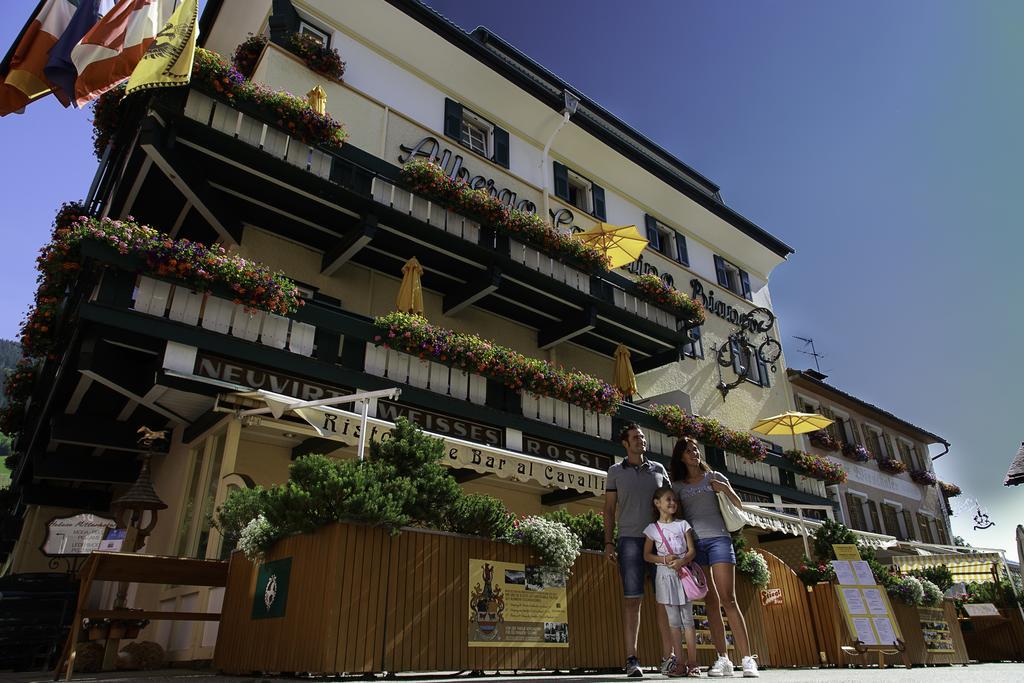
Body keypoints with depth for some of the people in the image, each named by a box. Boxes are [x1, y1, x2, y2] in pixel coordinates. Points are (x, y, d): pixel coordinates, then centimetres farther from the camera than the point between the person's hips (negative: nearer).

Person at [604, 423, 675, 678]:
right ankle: (631, 659, -1)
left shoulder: (659, 469, 13)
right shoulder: (616, 471, 8)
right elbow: (609, 509, 7)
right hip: (630, 540, -2)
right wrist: (608, 542, -1)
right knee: (631, 598, -4)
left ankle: (668, 657, 9)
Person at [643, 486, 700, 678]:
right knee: (674, 621, 3)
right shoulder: (652, 528, 3)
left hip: (683, 573, 0)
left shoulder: (683, 524, 4)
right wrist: (663, 559, -13)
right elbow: (647, 555, 5)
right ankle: (680, 664, 8)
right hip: (665, 575, 0)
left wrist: (682, 561, -20)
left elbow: (692, 551, 0)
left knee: (687, 619, 0)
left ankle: (692, 663, 4)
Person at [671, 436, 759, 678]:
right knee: (711, 603, 1)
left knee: (728, 600, -10)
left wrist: (725, 489, -5)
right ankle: (723, 659, 2)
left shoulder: (714, 477, 12)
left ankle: (747, 658, -10)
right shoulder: (677, 485, 14)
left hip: (717, 538, -2)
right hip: (692, 543, 2)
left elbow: (739, 506, 12)